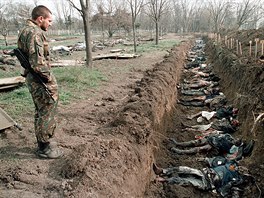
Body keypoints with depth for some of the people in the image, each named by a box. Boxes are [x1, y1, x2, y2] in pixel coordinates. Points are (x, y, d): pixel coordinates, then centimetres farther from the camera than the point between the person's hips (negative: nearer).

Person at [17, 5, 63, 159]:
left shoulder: (26, 31, 15)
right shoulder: (35, 32, -18)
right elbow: (37, 61, -27)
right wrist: (49, 79, -18)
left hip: (33, 78, 11)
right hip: (40, 79, -11)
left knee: (41, 112, 19)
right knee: (47, 113, 0)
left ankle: (43, 142, 32)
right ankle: (45, 148, 11)